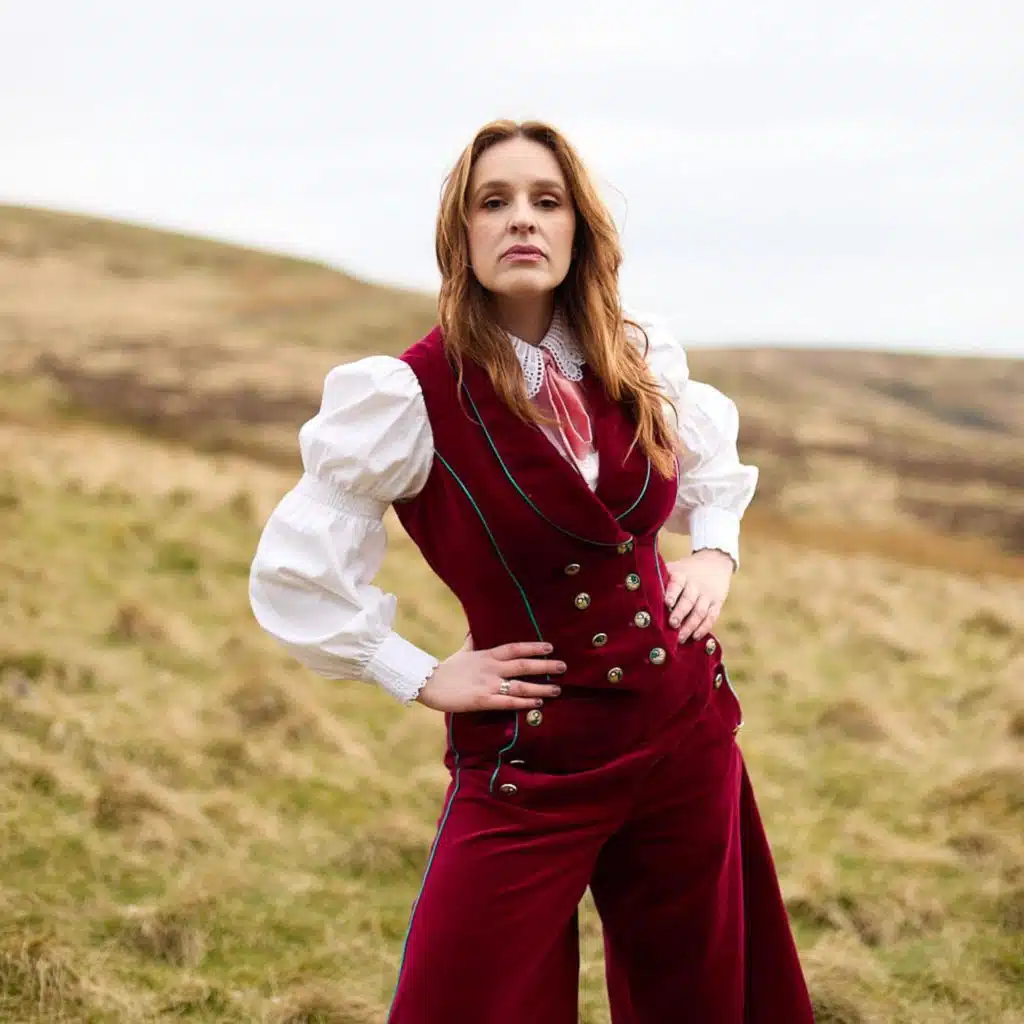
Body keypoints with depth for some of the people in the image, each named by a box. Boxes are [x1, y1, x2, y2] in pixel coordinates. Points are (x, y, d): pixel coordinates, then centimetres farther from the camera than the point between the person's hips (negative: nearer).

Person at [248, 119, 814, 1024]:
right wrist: (422, 678, -8)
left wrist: (716, 549, 6)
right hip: (533, 759, -5)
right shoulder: (409, 397, -15)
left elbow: (709, 456, 23)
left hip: (689, 734, 5)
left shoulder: (642, 359, 0)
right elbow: (296, 573, -10)